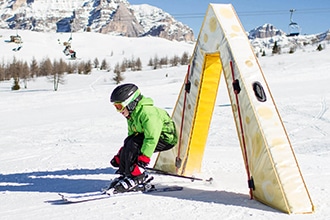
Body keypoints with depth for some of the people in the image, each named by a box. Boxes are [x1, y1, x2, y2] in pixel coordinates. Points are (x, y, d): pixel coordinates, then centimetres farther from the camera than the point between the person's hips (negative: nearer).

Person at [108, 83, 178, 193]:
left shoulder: (147, 113, -27)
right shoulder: (132, 116, 6)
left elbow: (151, 138, -33)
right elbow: (131, 136, 15)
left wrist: (142, 160, -34)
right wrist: (119, 157, 10)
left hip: (166, 139, -10)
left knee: (133, 145, -26)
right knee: (128, 144, -6)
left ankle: (137, 177, -17)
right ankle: (124, 173, 4)